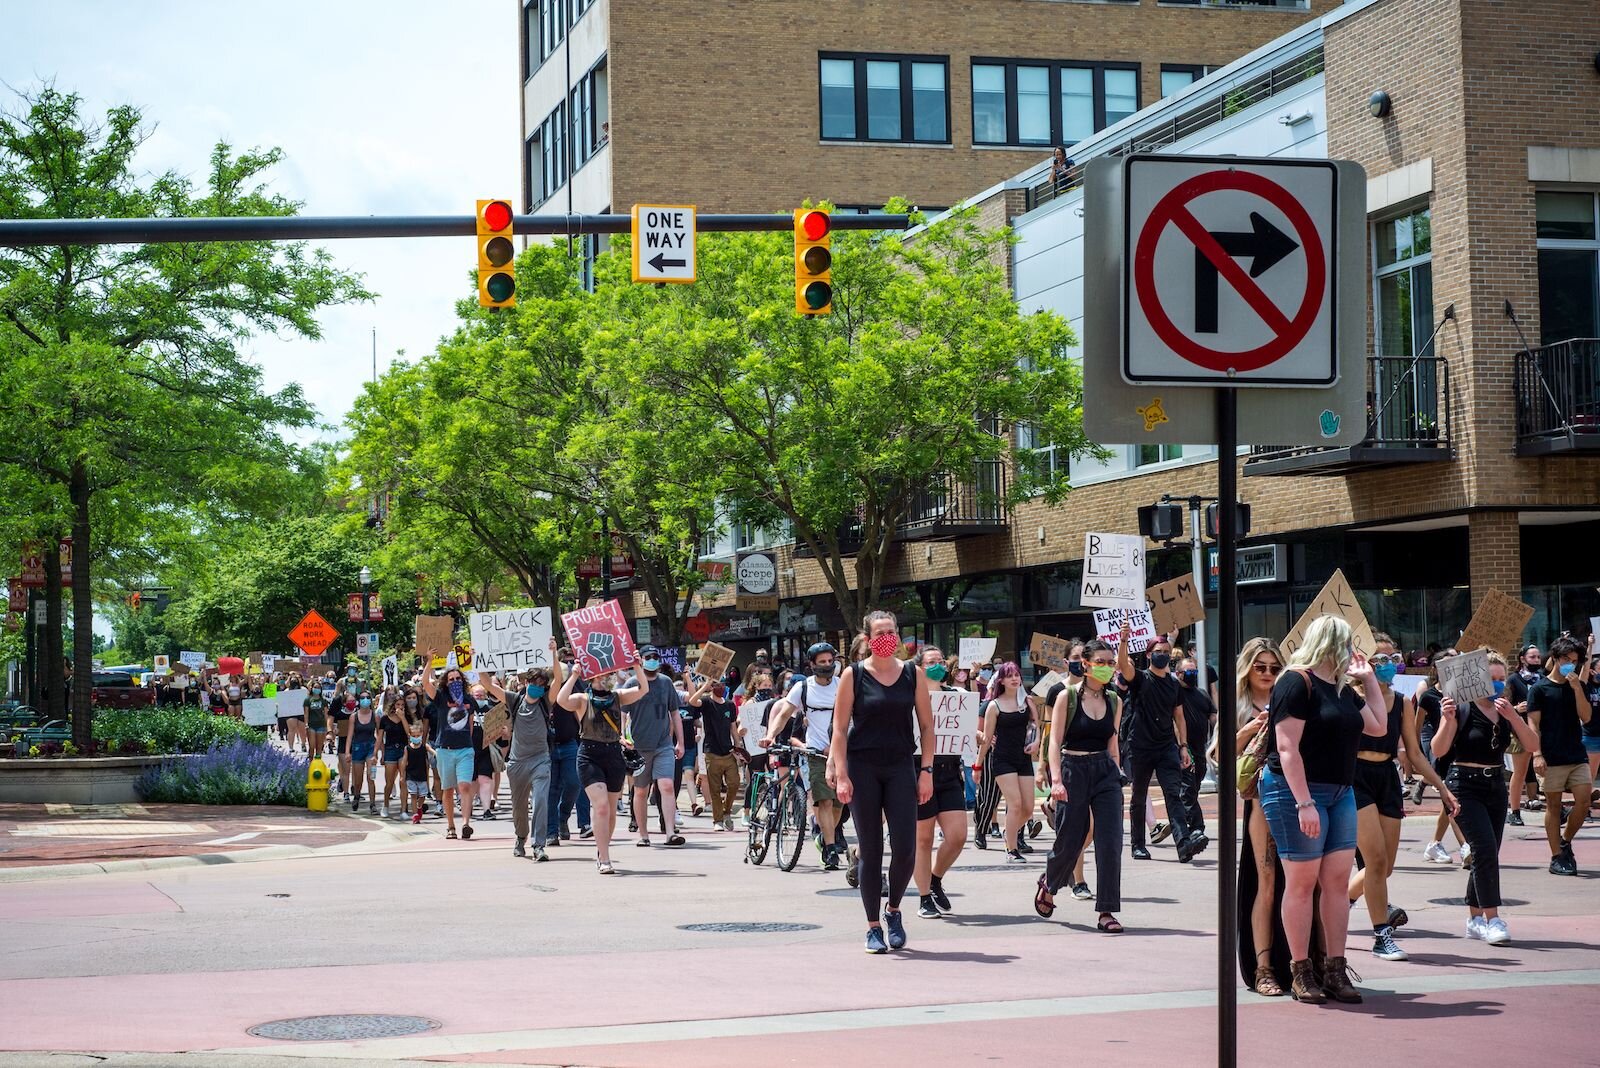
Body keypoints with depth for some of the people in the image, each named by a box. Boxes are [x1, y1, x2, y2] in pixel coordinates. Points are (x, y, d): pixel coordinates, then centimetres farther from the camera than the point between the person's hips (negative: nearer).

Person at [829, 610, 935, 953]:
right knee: (870, 850, 1)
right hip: (862, 769, -1)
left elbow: (926, 725, 9)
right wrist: (841, 775, -9)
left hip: (900, 768, 2)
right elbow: (840, 728, -1)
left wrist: (926, 771, 1)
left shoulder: (913, 674, 6)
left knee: (905, 849, -7)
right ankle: (873, 927, 11)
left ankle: (893, 910, 19)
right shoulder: (854, 675, 0)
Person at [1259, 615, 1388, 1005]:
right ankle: (1300, 973, 3)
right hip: (1297, 792, -8)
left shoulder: (1342, 689, 15)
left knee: (1338, 880, 4)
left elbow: (1377, 725, 25)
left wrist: (1369, 679, 20)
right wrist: (1304, 803, -24)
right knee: (1302, 881, -3)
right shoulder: (1296, 683, -12)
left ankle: (1335, 970, 7)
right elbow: (1287, 747, -18)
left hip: (1340, 793, 8)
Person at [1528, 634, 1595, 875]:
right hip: (1551, 758, -4)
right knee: (1553, 806, 0)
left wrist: (1577, 688, -8)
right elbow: (1533, 723, -4)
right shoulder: (1539, 688, 1)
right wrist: (1537, 754, -13)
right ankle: (1557, 857, 5)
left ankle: (1565, 841, 17)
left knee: (1584, 800, -5)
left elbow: (1586, 717, 2)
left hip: (1577, 755, 4)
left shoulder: (1578, 686, 14)